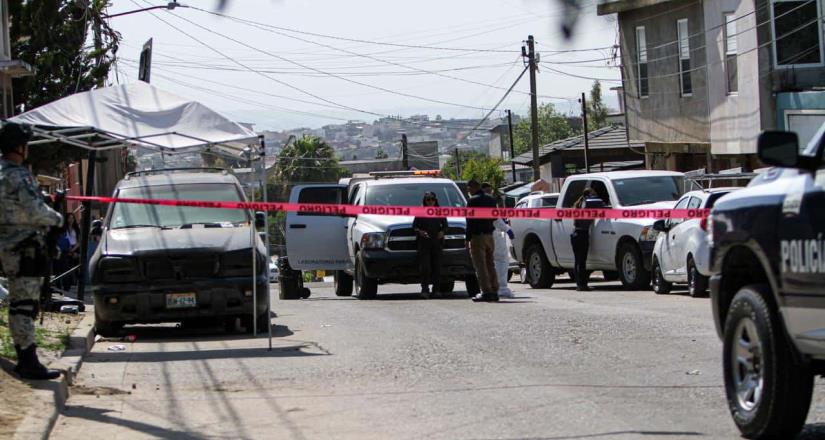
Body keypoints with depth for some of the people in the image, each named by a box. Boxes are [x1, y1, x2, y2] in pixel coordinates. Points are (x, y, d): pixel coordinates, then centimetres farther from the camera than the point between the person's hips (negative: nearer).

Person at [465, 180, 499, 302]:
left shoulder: (473, 201, -12)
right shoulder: (491, 199, 12)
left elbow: (470, 221, -15)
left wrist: (468, 238, -12)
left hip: (478, 236, -7)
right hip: (489, 235, 7)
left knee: (480, 265, -6)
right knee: (490, 264, 13)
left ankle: (486, 291, -12)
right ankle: (494, 291, 12)